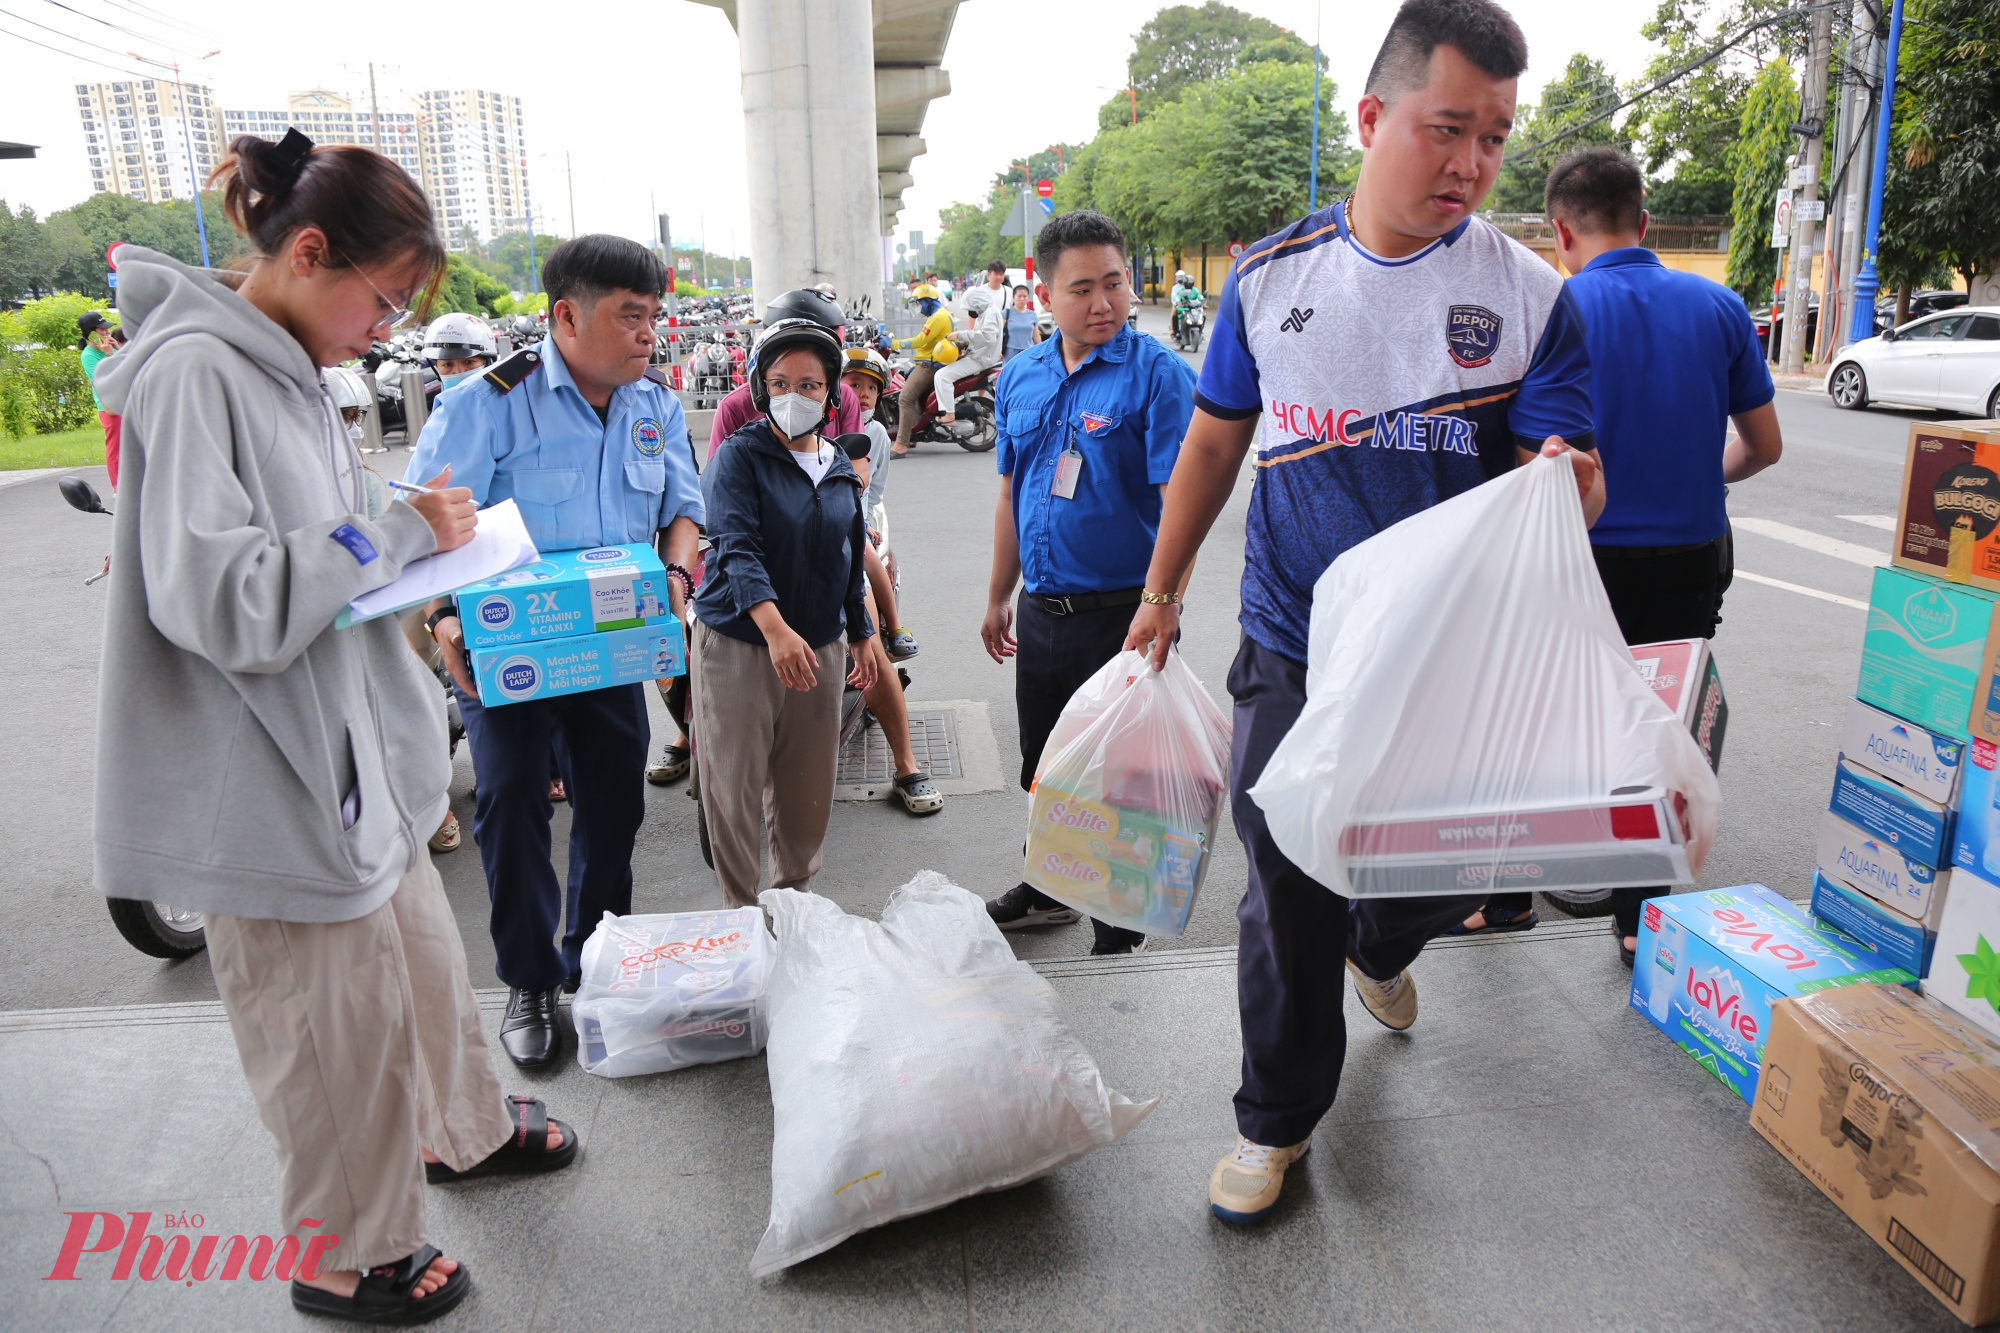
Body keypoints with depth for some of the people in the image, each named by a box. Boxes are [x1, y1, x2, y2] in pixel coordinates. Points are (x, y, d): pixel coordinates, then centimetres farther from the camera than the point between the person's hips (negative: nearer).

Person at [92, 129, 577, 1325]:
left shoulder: (283, 369, 9)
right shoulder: (194, 372, -20)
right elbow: (222, 604, -28)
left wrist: (418, 554, 2)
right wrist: (398, 532, -19)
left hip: (352, 754, 9)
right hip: (268, 788, -9)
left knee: (422, 958, 24)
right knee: (344, 1028, 8)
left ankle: (464, 1127, 48)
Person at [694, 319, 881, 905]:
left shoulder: (841, 468, 10)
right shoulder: (739, 456, -8)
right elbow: (736, 546, -22)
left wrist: (862, 634, 20)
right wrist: (775, 627, -37)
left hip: (820, 646, 5)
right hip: (738, 643, -5)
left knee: (808, 787, 12)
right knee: (735, 787, -1)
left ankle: (794, 893, 31)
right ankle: (742, 913, 13)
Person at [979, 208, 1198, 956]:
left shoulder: (1156, 373, -12)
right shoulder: (1020, 379, 6)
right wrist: (1000, 598, 16)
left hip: (1123, 612, -6)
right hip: (1042, 612, 6)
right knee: (1044, 765, 21)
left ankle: (1119, 930, 27)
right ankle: (1048, 890, 44)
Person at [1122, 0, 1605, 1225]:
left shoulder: (1531, 295, -5)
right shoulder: (1273, 275, -1)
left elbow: (1570, 483, -9)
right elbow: (1216, 442, 9)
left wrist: (1568, 485, -34)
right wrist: (1162, 592, 12)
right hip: (1292, 655, 0)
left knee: (1456, 871, 16)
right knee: (1288, 904, 8)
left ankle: (1379, 948, 54)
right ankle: (1278, 1120, 30)